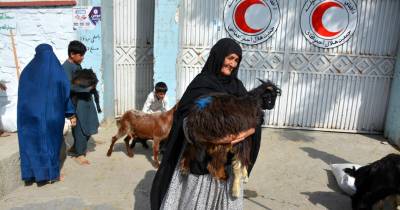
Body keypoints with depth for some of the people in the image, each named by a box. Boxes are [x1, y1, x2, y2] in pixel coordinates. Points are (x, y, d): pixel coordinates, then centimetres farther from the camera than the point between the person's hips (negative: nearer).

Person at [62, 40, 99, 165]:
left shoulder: (77, 65, 13)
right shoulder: (66, 67, -15)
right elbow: (70, 86, -23)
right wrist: (87, 87, -18)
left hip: (86, 99, 9)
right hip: (77, 102, -9)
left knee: (89, 126, 15)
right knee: (81, 128, -1)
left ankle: (76, 147, 33)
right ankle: (79, 154, 14)